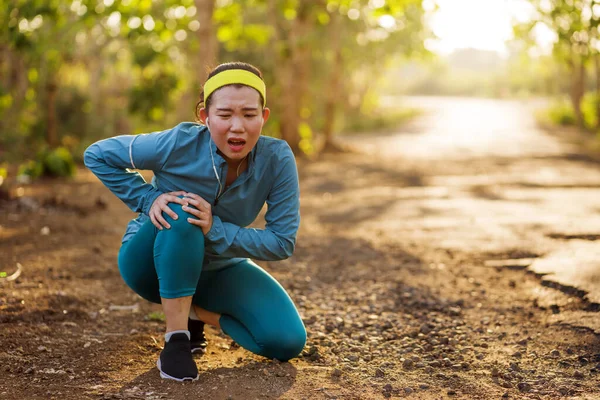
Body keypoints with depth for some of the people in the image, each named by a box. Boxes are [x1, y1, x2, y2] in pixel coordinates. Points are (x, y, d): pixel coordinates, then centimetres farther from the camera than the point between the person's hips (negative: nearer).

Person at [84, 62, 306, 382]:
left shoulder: (277, 159, -23)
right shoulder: (180, 144, -28)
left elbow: (283, 241, -20)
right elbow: (97, 155, -14)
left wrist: (215, 229, -33)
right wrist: (149, 199, -25)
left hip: (217, 269, 3)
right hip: (153, 265, -3)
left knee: (288, 341, -14)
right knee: (182, 213, -37)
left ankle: (198, 312, 11)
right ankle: (176, 339, -23)